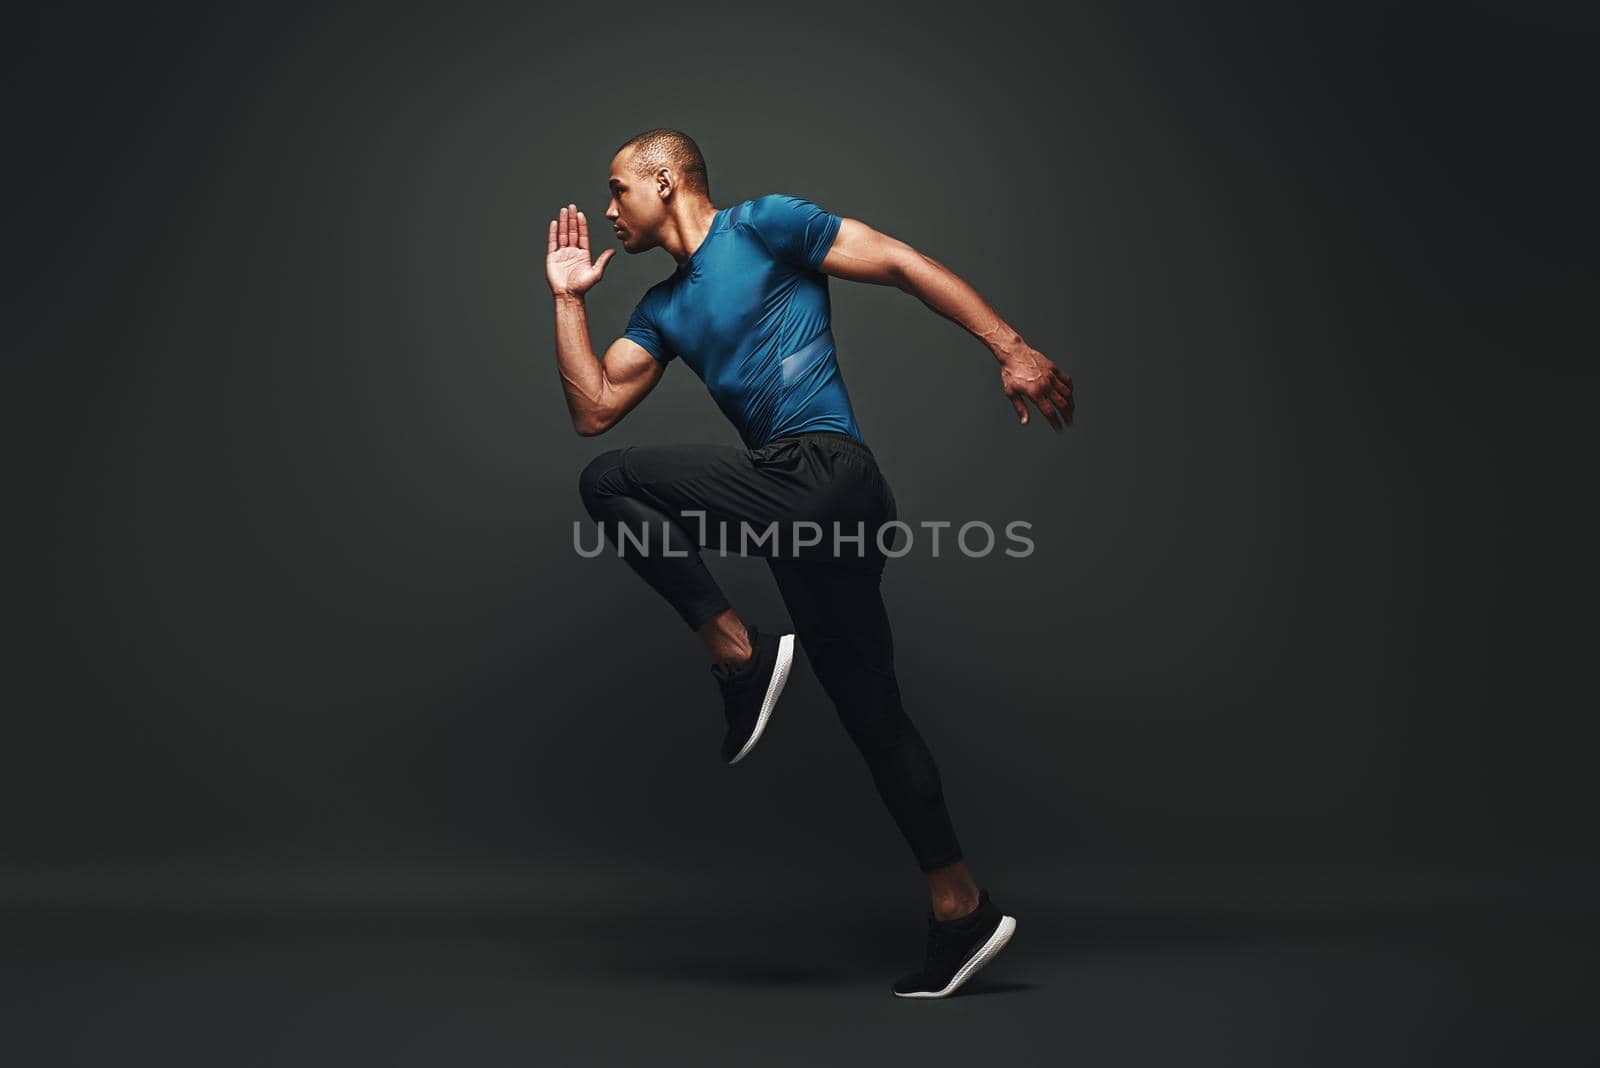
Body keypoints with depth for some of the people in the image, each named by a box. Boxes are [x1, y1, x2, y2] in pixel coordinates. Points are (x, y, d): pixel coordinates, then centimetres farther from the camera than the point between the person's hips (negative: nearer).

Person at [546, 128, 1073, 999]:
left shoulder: (762, 225, 3)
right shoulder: (664, 311, 25)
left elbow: (902, 264, -2)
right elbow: (593, 409, 18)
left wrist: (1010, 349, -9)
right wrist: (569, 298, 18)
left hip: (823, 470, -9)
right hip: (807, 508, 9)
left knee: (610, 482, -12)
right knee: (872, 715, 8)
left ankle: (739, 652, -11)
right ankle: (961, 911, 14)